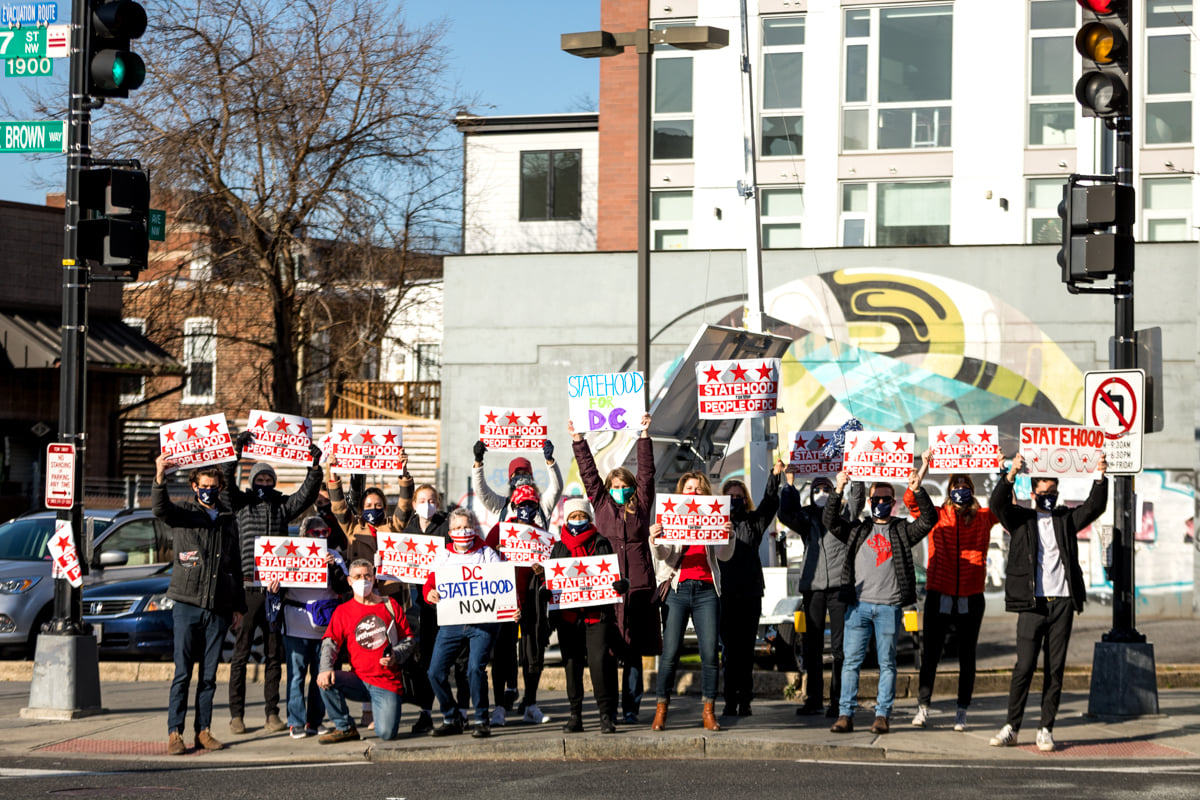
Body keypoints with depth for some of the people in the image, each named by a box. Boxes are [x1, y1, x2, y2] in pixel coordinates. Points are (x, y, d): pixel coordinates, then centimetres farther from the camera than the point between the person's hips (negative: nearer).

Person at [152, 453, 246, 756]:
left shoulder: (228, 521, 16)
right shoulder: (183, 513, 4)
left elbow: (236, 567, 21)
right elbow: (160, 507, -20)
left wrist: (239, 606, 17)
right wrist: (160, 478, -39)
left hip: (219, 608, 3)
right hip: (187, 604, -3)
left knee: (209, 674, 5)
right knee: (183, 672, -5)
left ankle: (203, 731, 10)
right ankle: (174, 733, -4)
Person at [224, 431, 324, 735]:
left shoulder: (283, 506, 15)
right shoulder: (242, 503, 7)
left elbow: (307, 493, 5)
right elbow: (228, 482, -7)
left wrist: (315, 466, -9)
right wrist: (236, 451, -20)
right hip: (247, 587, -3)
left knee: (274, 654, 5)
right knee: (241, 653, 0)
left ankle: (272, 713, 9)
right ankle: (236, 714, 4)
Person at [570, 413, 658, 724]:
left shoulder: (641, 506, 10)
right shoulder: (602, 505, 12)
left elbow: (646, 473, 8)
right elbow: (589, 473, 14)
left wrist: (644, 435, 3)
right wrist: (578, 440, 13)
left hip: (638, 585, -1)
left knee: (633, 651, 0)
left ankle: (631, 708, 3)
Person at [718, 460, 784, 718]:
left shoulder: (753, 522, 11)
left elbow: (770, 503, -1)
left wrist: (775, 476, -12)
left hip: (750, 594, 1)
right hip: (724, 595, -1)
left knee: (746, 650, 2)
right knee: (730, 650, -1)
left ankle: (744, 701, 3)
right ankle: (731, 701, 1)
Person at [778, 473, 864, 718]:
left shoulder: (843, 514, 9)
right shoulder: (806, 518, 13)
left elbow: (857, 501, -11)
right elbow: (786, 514, -4)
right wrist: (790, 484, -10)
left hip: (839, 585, -3)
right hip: (812, 586, 3)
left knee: (840, 645, -5)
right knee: (811, 645, 5)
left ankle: (838, 700, -2)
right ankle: (814, 699, 12)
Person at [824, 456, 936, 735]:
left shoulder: (903, 531, 11)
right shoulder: (857, 530, 14)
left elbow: (928, 520, -3)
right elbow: (830, 521, 2)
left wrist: (917, 491, -16)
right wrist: (838, 491, -11)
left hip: (889, 606, -1)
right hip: (858, 604, 1)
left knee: (887, 662, 2)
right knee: (851, 660, -1)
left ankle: (882, 715, 6)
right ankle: (845, 715, 1)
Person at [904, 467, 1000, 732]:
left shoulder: (984, 518, 8)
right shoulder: (937, 516, 5)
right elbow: (911, 499, -6)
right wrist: (924, 467, -15)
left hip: (971, 598, 1)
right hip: (939, 596, -1)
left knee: (967, 656, 6)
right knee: (930, 653, 0)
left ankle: (962, 711, 12)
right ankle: (923, 707, 6)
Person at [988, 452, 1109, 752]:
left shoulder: (1066, 519, 15)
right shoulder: (1020, 519, 8)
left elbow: (1094, 507, 4)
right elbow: (998, 504, -9)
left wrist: (1100, 479, -11)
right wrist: (1012, 475, -23)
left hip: (1062, 602, 2)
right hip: (1032, 603, -2)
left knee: (1055, 668, 3)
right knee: (1024, 666, -6)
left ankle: (1046, 730, 7)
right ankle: (1011, 727, 3)